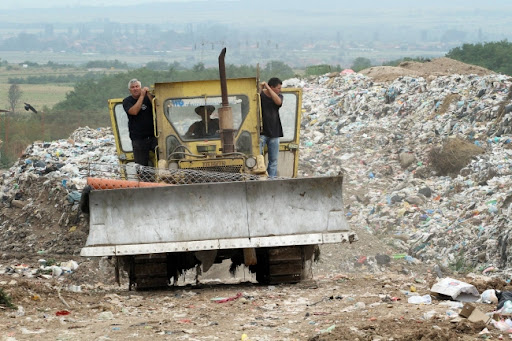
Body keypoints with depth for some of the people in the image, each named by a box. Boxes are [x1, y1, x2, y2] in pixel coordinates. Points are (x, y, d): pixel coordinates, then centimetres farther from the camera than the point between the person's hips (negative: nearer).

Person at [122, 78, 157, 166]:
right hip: (138, 138, -1)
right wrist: (142, 96, -12)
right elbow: (134, 111, -15)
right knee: (141, 165, -1)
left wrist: (148, 95, -14)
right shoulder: (127, 101, 4)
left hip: (153, 135, 1)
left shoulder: (148, 97, 8)